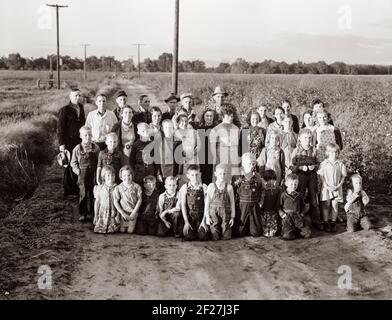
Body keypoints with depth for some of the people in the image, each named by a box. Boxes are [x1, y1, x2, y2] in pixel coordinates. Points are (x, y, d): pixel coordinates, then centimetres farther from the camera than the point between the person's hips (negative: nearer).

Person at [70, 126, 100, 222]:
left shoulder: (96, 148, 2)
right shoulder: (77, 149, -1)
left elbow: (99, 162, 6)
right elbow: (73, 163, 5)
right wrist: (78, 171, -7)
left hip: (93, 174, 1)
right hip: (82, 174, -1)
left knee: (92, 194, 8)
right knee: (83, 194, 0)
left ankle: (91, 213, 22)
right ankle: (82, 214, 11)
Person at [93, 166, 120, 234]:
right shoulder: (100, 188, 4)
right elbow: (97, 202, 8)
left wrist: (118, 215, -5)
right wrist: (96, 215, 6)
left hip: (113, 213, -1)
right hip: (103, 212, 1)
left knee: (113, 230, -18)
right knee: (99, 230, -10)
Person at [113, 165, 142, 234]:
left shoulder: (136, 187, -3)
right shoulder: (118, 188, -4)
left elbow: (139, 200, -2)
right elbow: (116, 202, -4)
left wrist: (134, 212, -8)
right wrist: (123, 213, -10)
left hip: (133, 213, 0)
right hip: (123, 212, 0)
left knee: (130, 231, -4)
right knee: (122, 230, -2)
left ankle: (131, 226, 23)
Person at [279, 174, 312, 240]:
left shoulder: (299, 195, 14)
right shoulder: (283, 195, 3)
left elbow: (303, 206, 22)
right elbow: (279, 207, 3)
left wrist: (302, 214, 7)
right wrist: (282, 214, -11)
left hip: (298, 217, 3)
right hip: (287, 218, -3)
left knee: (308, 234, -12)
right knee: (287, 236, -24)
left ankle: (297, 230, 16)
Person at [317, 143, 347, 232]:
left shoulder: (340, 164, 1)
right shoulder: (323, 164, -2)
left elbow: (343, 176, 5)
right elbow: (321, 176, -2)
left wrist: (338, 186, -7)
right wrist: (326, 186, -11)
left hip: (337, 188, 1)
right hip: (326, 188, -1)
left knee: (335, 205, 2)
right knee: (326, 205, 2)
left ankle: (333, 223, 13)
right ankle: (326, 223, 10)